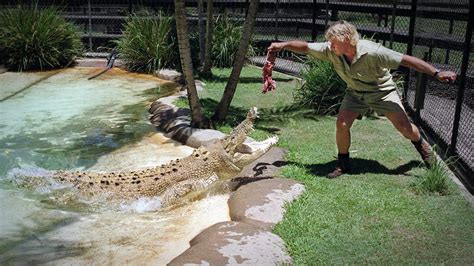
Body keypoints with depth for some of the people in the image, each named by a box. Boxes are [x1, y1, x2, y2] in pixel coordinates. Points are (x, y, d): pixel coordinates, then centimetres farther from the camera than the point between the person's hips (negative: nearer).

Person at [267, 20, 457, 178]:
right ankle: (343, 164, 8)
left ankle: (421, 144, 33)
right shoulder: (330, 51, -23)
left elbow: (407, 60, -33)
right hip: (355, 93, 4)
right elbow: (305, 47, -11)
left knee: (405, 127, -3)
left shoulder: (372, 52, -36)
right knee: (341, 124, -13)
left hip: (382, 91, -3)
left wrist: (437, 73, -33)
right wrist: (283, 45, -23)